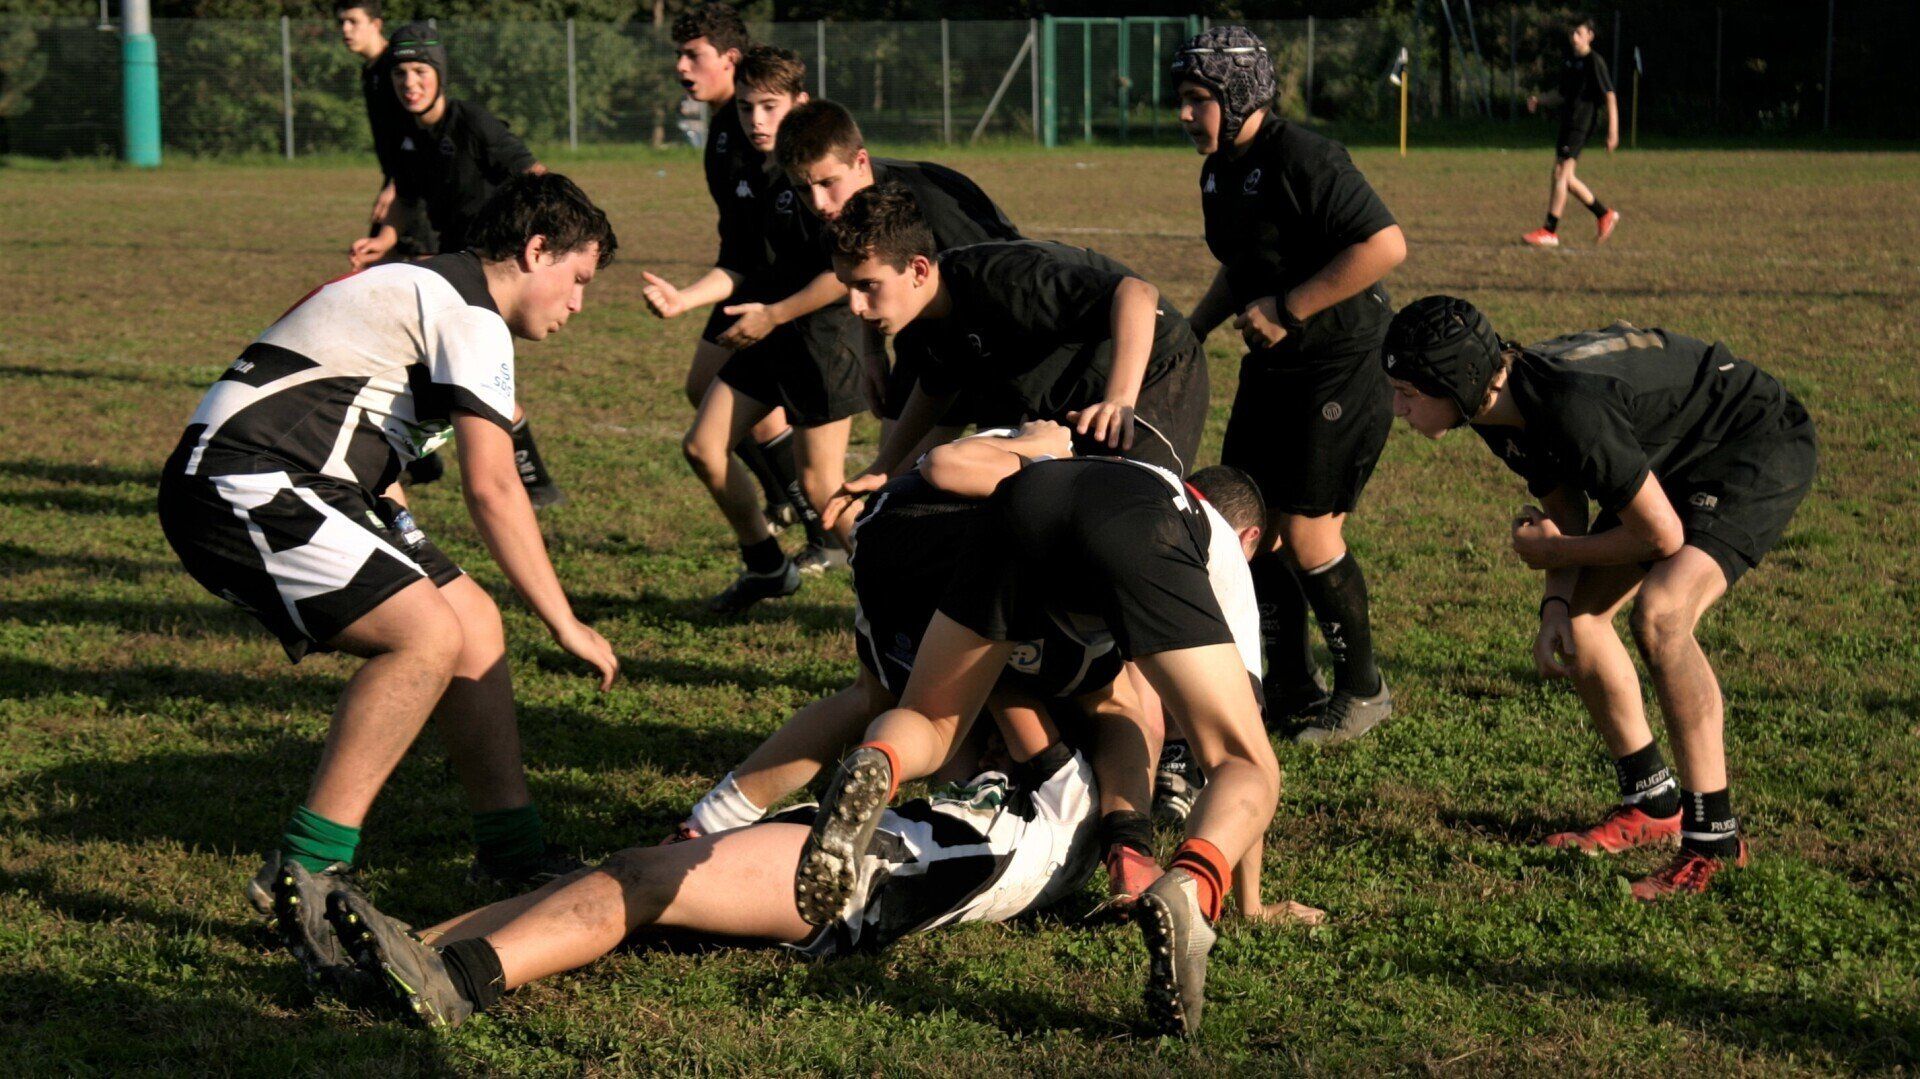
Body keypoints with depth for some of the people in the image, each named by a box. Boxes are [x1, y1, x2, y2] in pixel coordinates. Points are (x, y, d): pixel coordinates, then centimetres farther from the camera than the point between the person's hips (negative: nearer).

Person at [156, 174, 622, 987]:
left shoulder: (421, 292, 23)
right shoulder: (468, 312, -9)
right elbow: (492, 488, -16)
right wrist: (566, 625, -10)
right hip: (240, 485, -11)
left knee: (474, 625, 9)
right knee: (427, 635, -23)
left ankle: (511, 852, 17)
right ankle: (304, 872, -20)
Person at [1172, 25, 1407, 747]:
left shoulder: (1304, 159, -20)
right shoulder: (1218, 173, 9)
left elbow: (1386, 245, -28)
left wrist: (1288, 307, -24)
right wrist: (1194, 329, 12)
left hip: (1341, 366, -9)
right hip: (1271, 366, 9)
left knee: (1306, 531, -6)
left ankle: (1362, 691, 13)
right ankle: (1290, 691, 20)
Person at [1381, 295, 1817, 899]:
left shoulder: (1573, 409, -36)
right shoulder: (1501, 409, -7)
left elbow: (1662, 535, -28)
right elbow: (1565, 509, 8)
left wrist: (1552, 552, -13)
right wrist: (1555, 604, -9)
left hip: (1763, 447, -10)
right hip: (1679, 459, 10)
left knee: (1659, 614, -28)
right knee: (1579, 616, 7)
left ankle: (1714, 836, -19)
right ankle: (1651, 806, 21)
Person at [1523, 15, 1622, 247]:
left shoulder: (1594, 62, -8)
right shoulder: (1568, 61, 15)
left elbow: (1610, 97, -11)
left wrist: (1613, 131, -16)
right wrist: (1539, 99, 8)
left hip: (1581, 125, -9)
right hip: (1566, 123, 9)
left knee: (1561, 175, -14)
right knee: (1565, 178, 9)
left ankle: (1550, 231, -14)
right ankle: (1604, 215, 24)